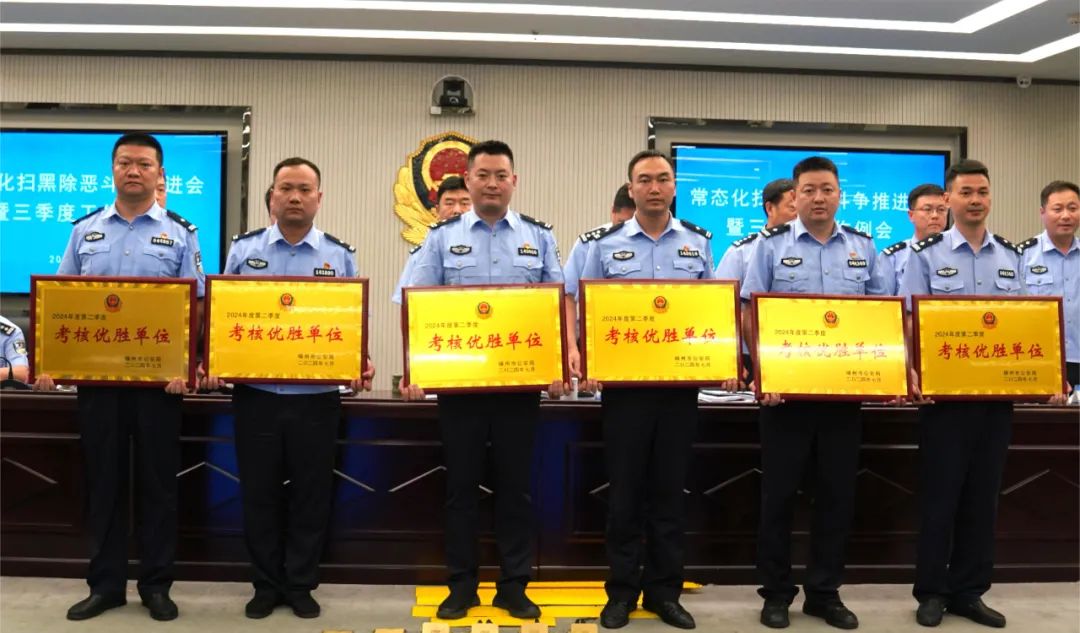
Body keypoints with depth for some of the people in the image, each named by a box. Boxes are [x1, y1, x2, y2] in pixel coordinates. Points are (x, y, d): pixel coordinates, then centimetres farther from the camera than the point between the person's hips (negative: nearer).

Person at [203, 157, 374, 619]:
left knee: (311, 494, 8)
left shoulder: (340, 256, 4)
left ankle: (301, 585, 24)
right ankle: (266, 585, 26)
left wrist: (362, 364, -13)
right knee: (259, 493, 10)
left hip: (316, 397, 0)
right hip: (255, 394, 1)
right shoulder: (244, 250, 5)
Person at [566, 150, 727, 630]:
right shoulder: (605, 245, 3)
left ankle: (664, 591, 21)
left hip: (681, 382, 1)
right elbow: (585, 311, 3)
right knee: (625, 488, 5)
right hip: (623, 380, -1)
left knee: (670, 488, 8)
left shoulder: (699, 243, 8)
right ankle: (621, 591, 18)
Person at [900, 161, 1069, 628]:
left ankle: (969, 591, 23)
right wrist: (913, 374, -22)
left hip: (998, 394, 4)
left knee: (982, 497, 11)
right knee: (939, 496, 3)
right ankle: (931, 590, 16)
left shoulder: (1011, 257, 10)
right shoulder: (926, 255, -2)